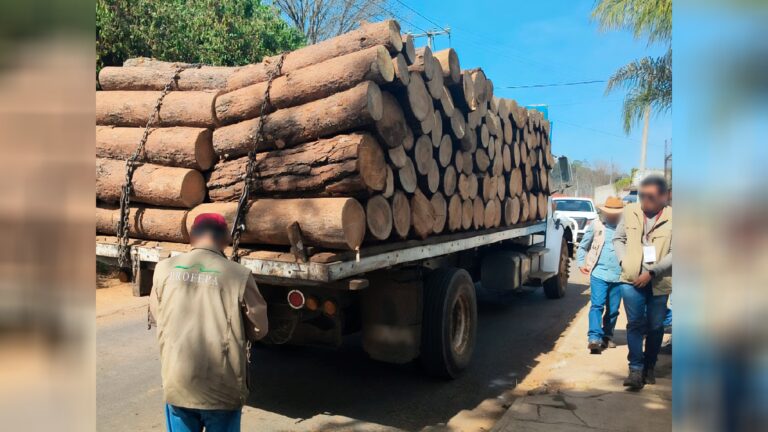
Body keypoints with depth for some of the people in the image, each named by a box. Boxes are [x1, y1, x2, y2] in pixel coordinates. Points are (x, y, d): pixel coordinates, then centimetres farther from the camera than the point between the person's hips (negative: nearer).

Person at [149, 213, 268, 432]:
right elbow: (258, 329, -3)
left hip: (177, 385, 2)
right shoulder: (239, 275, -13)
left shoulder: (164, 269, -4)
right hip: (222, 389, -2)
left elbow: (156, 318, 10)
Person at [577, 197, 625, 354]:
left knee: (613, 310, 12)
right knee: (597, 305, -12)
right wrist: (581, 263, 4)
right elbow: (583, 246, 13)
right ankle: (594, 338, -14)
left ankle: (607, 335, 30)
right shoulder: (596, 226, 4)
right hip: (599, 274, -1)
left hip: (618, 276, 2)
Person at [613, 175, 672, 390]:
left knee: (655, 327, 11)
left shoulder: (671, 218, -8)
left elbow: (674, 253, -9)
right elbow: (618, 238, 12)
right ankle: (635, 369, 2)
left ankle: (649, 367, 27)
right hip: (632, 279, 1)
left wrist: (652, 272, -15)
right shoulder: (630, 211, 0)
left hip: (659, 282, -1)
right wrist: (624, 262, -1)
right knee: (635, 324, -2)